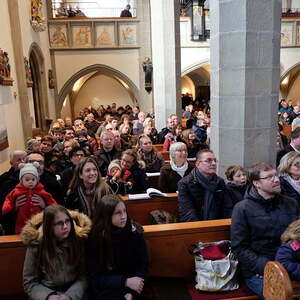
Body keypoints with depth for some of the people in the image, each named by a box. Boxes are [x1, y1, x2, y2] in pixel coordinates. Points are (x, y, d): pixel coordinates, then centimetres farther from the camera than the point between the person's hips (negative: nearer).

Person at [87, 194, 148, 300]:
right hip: (106, 289, -1)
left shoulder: (135, 232, -10)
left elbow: (143, 265, -3)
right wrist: (125, 281, -20)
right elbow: (96, 276, -8)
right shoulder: (96, 237, -12)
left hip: (132, 288, 2)